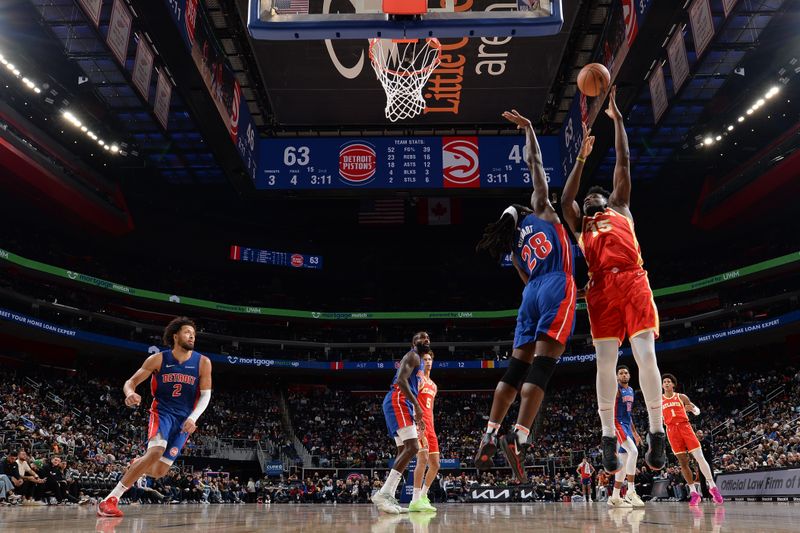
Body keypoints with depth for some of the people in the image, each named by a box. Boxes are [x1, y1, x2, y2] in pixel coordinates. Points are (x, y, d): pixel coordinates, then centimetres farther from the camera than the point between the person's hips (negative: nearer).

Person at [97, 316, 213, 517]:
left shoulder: (203, 362, -5)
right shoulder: (158, 359, -6)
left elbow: (206, 394, -5)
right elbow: (131, 382, -3)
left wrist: (193, 418, -21)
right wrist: (130, 393, -27)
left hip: (184, 420, 3)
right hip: (162, 411, -2)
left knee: (159, 472, 1)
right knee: (156, 451, -31)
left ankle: (138, 464, 39)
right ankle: (110, 500, -23)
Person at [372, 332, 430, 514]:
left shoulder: (416, 360, 30)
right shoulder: (413, 356, -2)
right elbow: (401, 380, -19)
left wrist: (416, 416, 27)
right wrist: (416, 405, -25)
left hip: (400, 403, 11)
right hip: (397, 402, -11)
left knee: (404, 450, 9)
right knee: (412, 447, -20)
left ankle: (389, 496, 6)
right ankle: (383, 494, -26)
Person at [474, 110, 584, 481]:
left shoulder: (515, 248, 26)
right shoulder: (540, 210, 15)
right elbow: (534, 162, 17)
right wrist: (528, 129, 29)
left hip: (532, 292, 6)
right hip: (556, 288, -5)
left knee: (517, 368, 7)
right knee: (542, 366, -12)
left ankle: (489, 438, 3)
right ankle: (518, 438, -22)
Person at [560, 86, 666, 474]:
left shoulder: (620, 208, 26)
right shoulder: (580, 224, 28)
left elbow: (623, 163, 23)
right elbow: (565, 199, 13)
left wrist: (617, 117, 25)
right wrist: (583, 155, 16)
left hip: (633, 281, -1)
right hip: (601, 289, 1)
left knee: (645, 354, -10)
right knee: (605, 361, -5)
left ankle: (656, 434, -6)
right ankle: (608, 438, -2)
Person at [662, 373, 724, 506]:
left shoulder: (681, 397, 9)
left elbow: (697, 411, 10)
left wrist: (693, 409, -12)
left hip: (684, 426, -1)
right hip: (672, 430, 1)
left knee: (699, 457, -10)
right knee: (682, 462, -2)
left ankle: (712, 487, -1)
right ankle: (694, 493, 3)